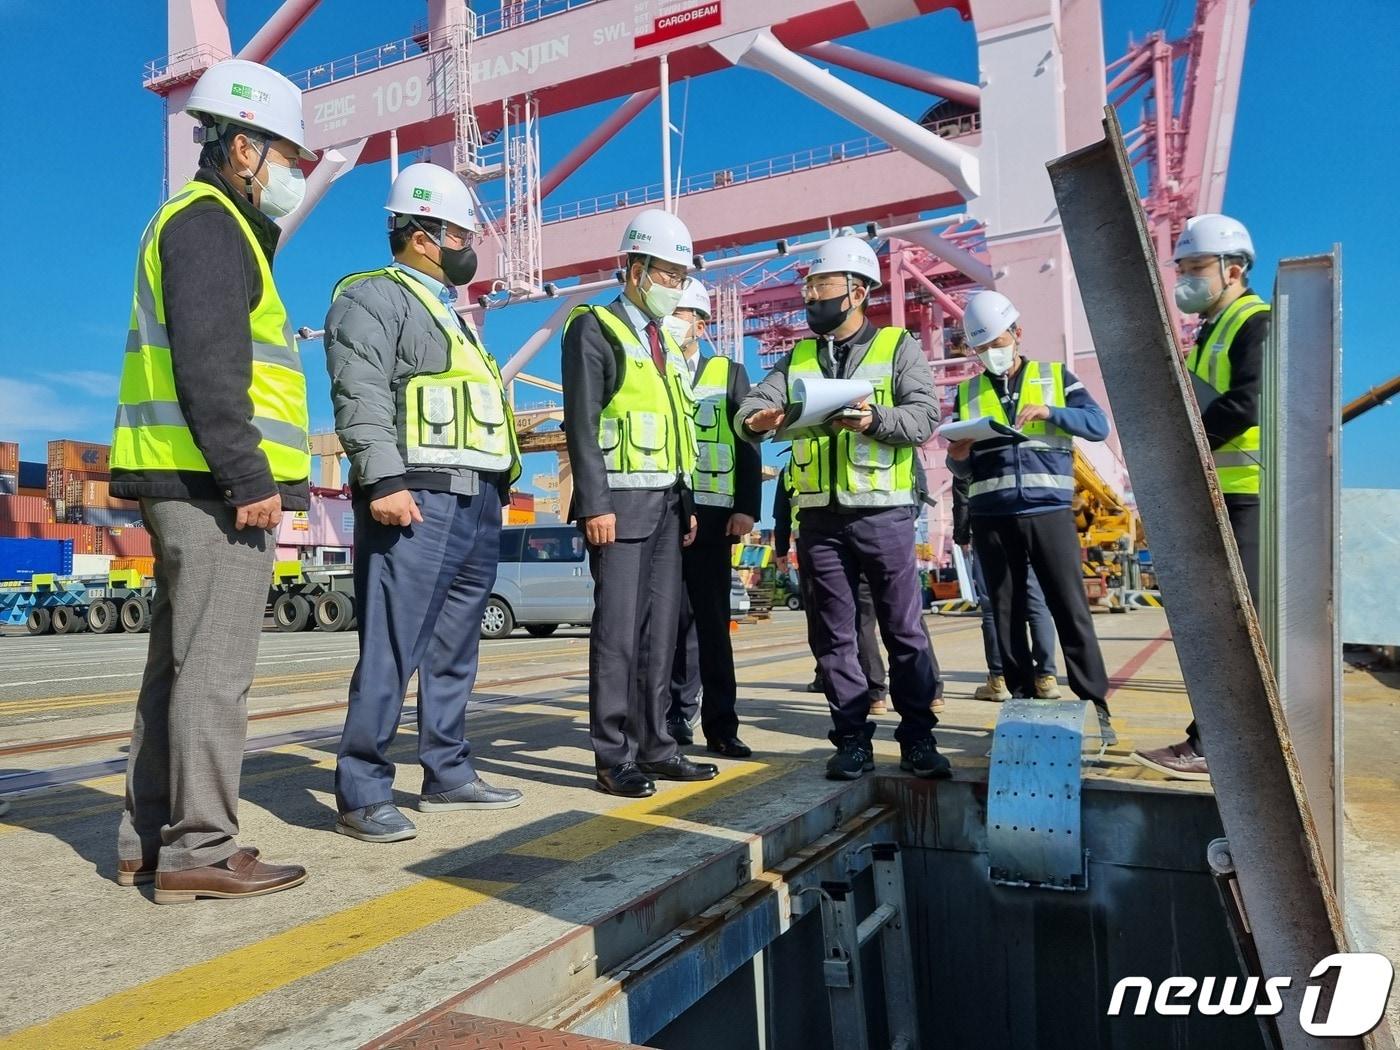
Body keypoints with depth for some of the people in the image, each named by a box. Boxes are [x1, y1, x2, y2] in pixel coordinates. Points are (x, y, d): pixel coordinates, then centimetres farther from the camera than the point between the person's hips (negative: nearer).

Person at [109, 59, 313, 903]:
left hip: (193, 486, 10)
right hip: (215, 484, -10)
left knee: (180, 663, 11)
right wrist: (249, 478, -22)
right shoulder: (209, 222, -5)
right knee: (214, 668, -8)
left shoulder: (216, 229, 26)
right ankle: (199, 848, -2)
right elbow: (206, 365, -18)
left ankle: (151, 838, 19)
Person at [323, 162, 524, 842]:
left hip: (478, 502, 9)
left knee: (455, 651, 12)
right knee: (392, 652, -10)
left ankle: (448, 775, 21)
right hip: (417, 499, -9)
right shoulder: (373, 296, 0)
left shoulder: (452, 312, 28)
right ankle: (362, 796, -3)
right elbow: (360, 397, -14)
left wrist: (499, 487, 21)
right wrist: (384, 480, -25)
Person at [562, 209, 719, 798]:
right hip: (621, 501, -8)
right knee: (618, 630, -6)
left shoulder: (665, 342, 20)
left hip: (667, 502, 8)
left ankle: (654, 747, 16)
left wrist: (686, 503, 15)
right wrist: (594, 504, -19)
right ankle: (614, 759, 2)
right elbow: (581, 424, -12)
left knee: (660, 628, 8)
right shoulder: (595, 329, -3)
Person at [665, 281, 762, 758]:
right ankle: (677, 718, 12)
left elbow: (748, 446, 7)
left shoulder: (729, 374, 11)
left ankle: (720, 724, 8)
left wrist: (746, 508, -4)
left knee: (713, 620, 2)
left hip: (711, 514, 0)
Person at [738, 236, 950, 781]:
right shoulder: (797, 357, 15)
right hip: (820, 516, 4)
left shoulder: (898, 347, 4)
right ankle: (853, 741, 17)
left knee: (904, 629, 1)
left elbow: (924, 415, -9)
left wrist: (875, 420, -27)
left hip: (883, 512, -3)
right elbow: (753, 403, 1)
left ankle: (918, 739, 12)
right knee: (833, 633, 7)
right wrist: (756, 420, -22)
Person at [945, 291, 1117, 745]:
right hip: (991, 518, 2)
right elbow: (962, 469, 14)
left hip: (1049, 512, -2)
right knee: (1007, 614, 5)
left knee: (1071, 609, -3)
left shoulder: (1056, 377, 9)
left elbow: (1098, 425, -2)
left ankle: (1095, 707, 4)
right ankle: (1023, 704, 13)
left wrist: (1049, 412, -17)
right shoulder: (967, 393, 14)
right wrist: (957, 457, -9)